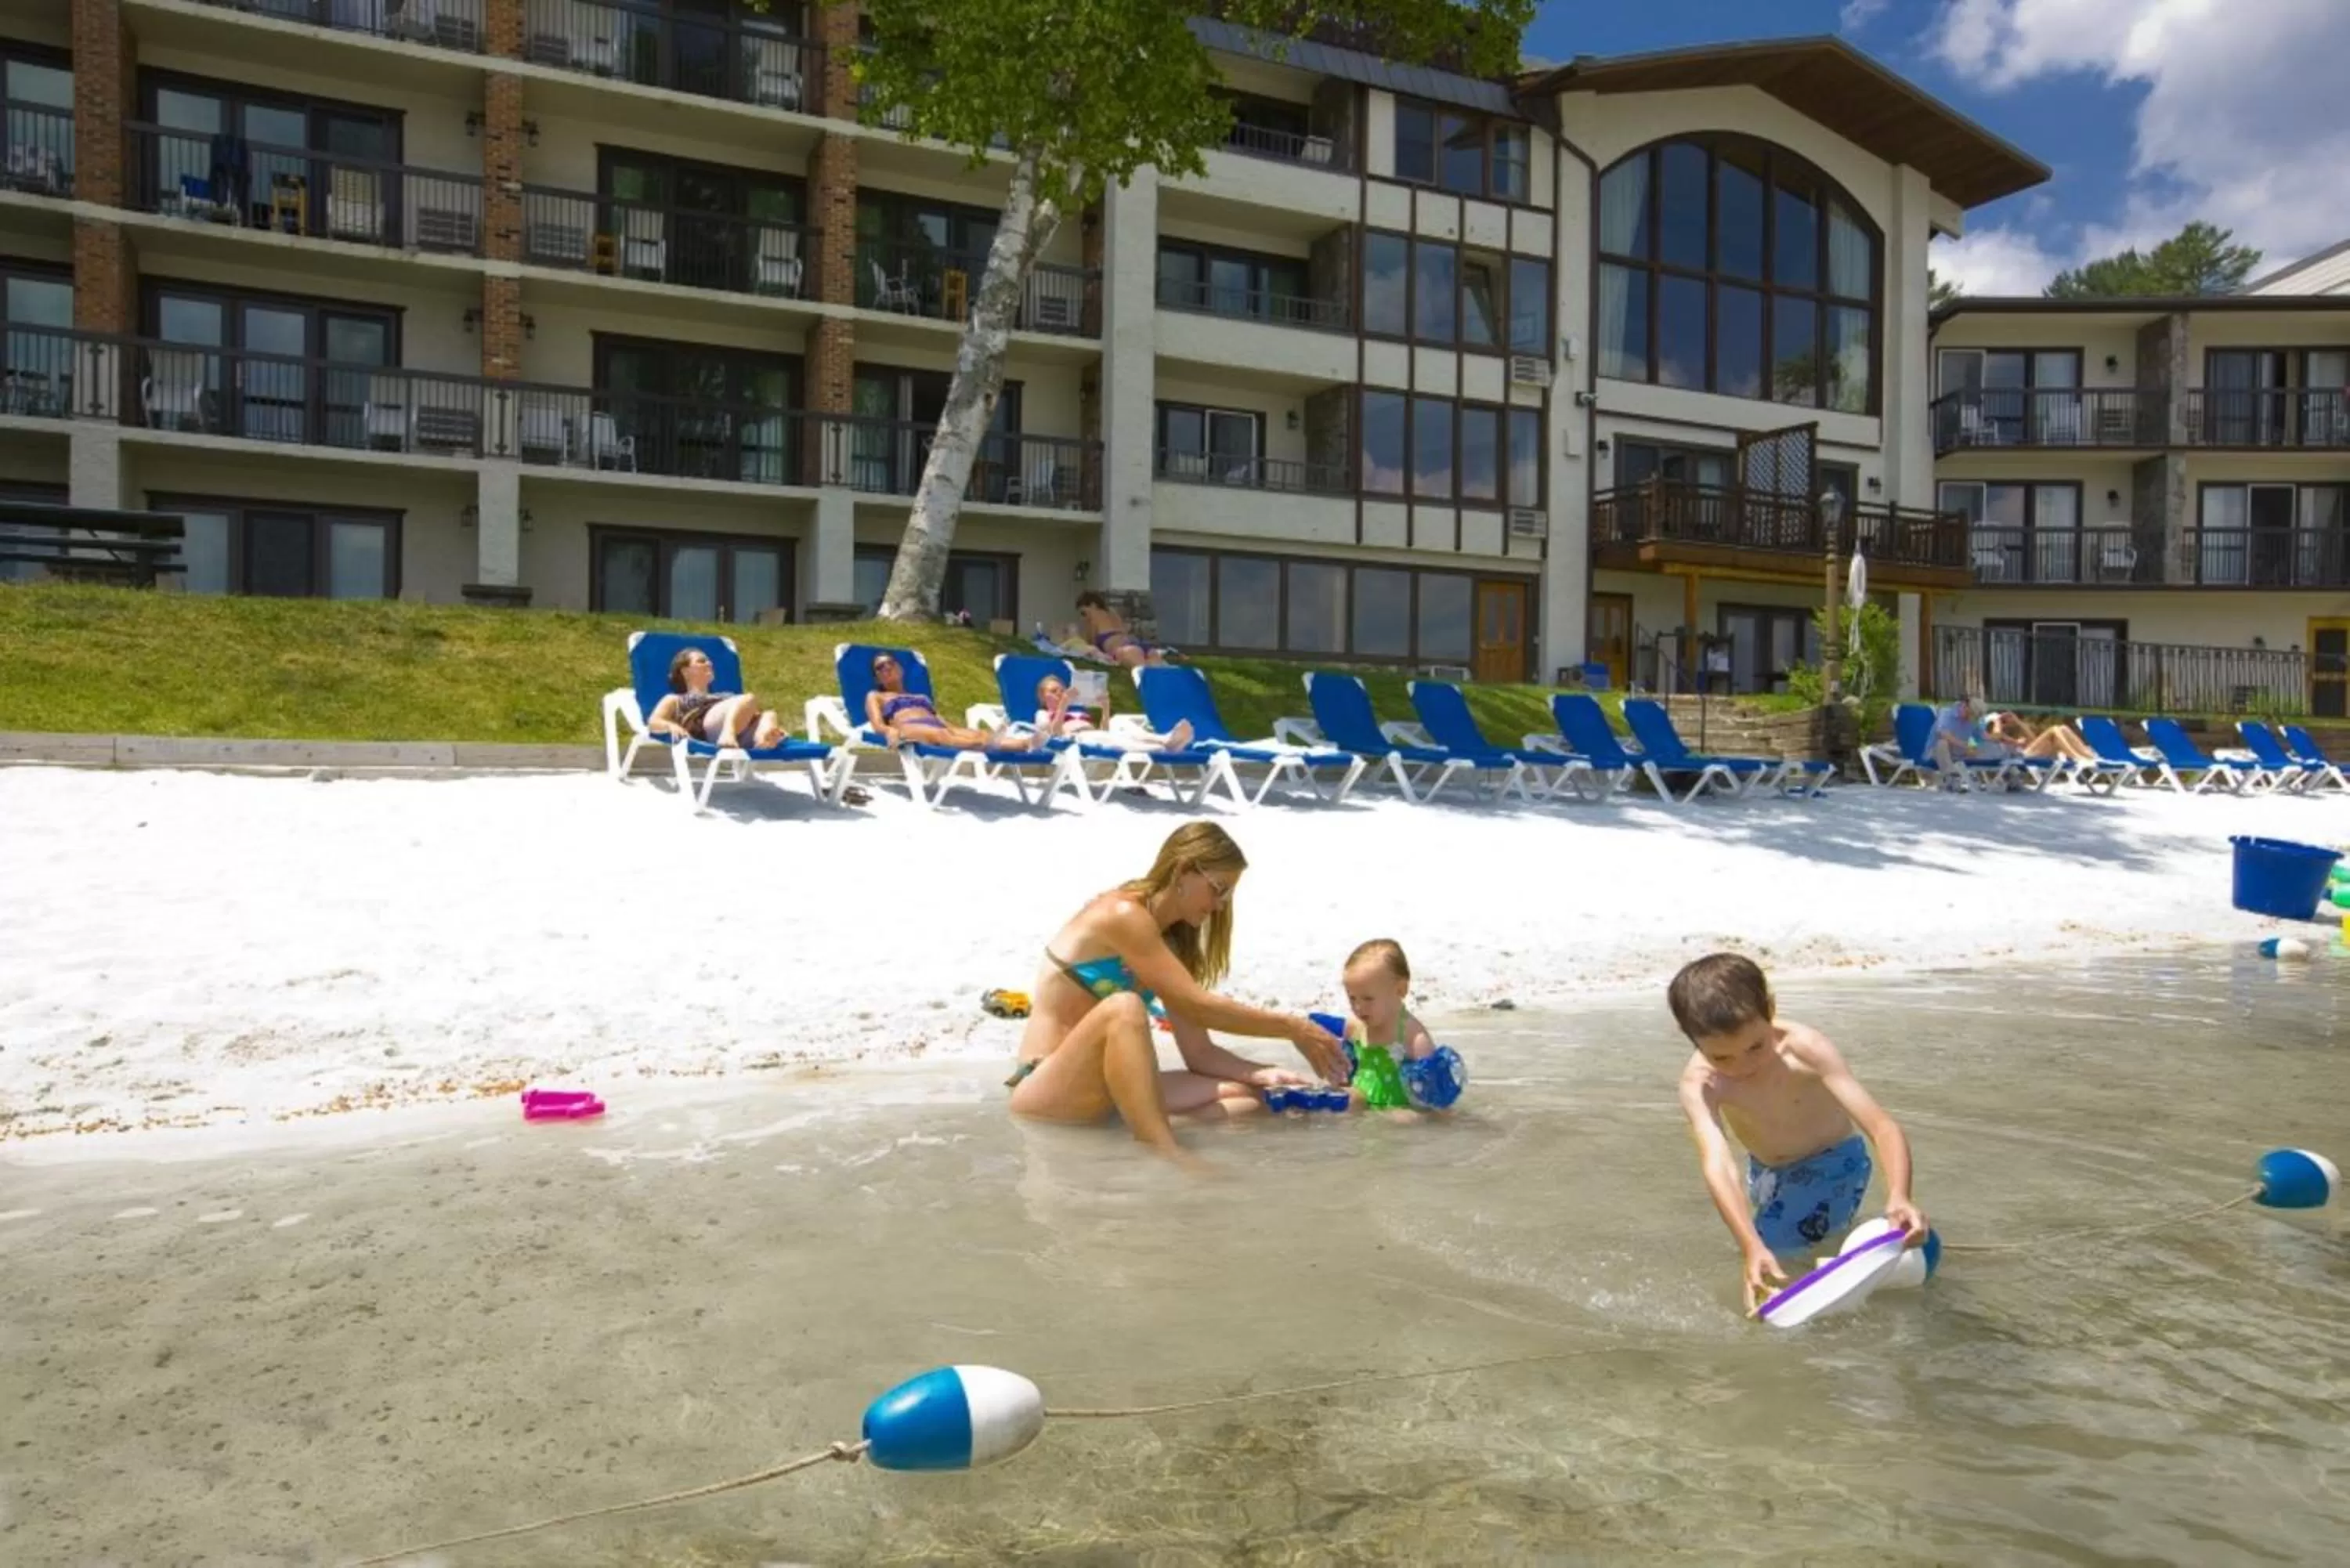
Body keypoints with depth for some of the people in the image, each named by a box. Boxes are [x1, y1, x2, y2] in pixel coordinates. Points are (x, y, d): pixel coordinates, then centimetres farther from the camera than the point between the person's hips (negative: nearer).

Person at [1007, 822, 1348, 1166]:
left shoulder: (1171, 943, 12)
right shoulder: (1123, 914, -15)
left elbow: (1199, 1053, 9)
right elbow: (1197, 1007, -20)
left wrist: (1264, 1074, -8)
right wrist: (1295, 1029, -15)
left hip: (1105, 1092, 8)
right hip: (1046, 1093, -8)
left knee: (1247, 1091, -3)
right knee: (1124, 1008, -37)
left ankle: (1152, 1136, -25)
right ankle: (1166, 1154, -42)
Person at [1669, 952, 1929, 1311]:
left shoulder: (1805, 1050, -36)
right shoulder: (1698, 1082, -31)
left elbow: (1883, 1127, -40)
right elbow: (1718, 1165, -44)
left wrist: (1898, 1197, -59)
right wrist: (1752, 1247, -59)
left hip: (1832, 1163, -4)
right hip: (1766, 1171, 4)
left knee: (1777, 1243, -22)